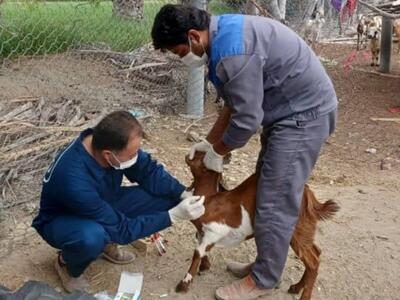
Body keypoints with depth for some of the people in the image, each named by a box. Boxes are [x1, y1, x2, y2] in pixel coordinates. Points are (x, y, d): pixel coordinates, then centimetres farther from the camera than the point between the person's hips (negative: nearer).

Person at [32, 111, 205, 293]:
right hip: (61, 220, -6)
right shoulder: (74, 181, -41)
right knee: (92, 237, -42)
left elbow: (148, 171, -8)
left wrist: (184, 194, -22)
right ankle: (67, 264, -5)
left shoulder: (112, 142, -24)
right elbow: (121, 228, -31)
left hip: (103, 207, 6)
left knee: (165, 197, -13)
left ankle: (107, 241, 8)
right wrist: (174, 215, -34)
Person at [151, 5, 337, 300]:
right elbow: (235, 103, 14)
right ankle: (265, 264, 30)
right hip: (291, 110, 10)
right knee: (268, 192, 16)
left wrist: (216, 152, -8)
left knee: (274, 203, -4)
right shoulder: (223, 35, 6)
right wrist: (209, 141, 14)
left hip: (304, 115, -10)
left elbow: (247, 119, -24)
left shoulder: (232, 51, -27)